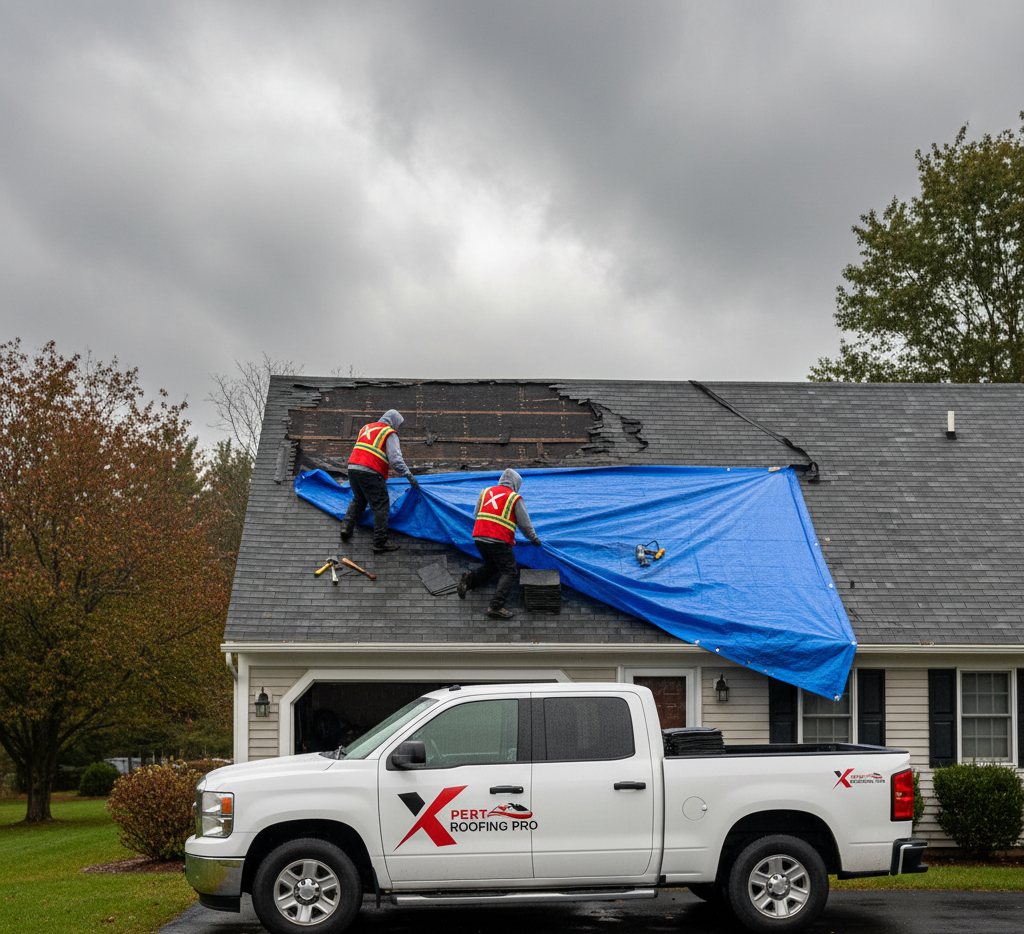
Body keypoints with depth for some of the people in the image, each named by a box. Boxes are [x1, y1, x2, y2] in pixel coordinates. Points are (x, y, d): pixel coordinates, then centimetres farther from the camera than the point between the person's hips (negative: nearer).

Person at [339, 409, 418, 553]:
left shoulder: (366, 428, 24)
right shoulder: (390, 434, 1)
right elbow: (395, 459, -10)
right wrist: (409, 475, -8)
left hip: (353, 467, 7)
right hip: (370, 473, -7)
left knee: (359, 500, 28)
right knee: (381, 506, 0)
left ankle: (347, 526, 15)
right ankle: (380, 543, -2)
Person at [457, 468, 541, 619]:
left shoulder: (486, 492, 14)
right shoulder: (515, 498, 1)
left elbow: (477, 515, 21)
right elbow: (525, 524, 4)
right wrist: (534, 539, 20)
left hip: (479, 538, 6)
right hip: (499, 541, -6)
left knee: (491, 567, 26)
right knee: (508, 573, -1)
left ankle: (471, 579, 1)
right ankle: (495, 606, -16)